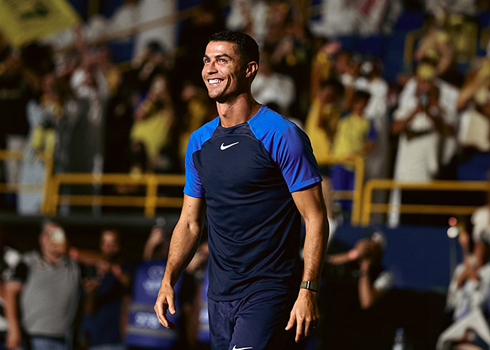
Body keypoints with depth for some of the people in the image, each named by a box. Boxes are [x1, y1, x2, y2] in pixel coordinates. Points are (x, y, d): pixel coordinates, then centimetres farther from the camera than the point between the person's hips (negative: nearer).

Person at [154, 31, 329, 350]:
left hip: (268, 291, -7)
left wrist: (308, 291, -18)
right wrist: (168, 281, 4)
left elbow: (315, 218, -10)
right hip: (220, 295, 7)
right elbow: (190, 223, 17)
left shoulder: (282, 136, -9)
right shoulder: (199, 141, 11)